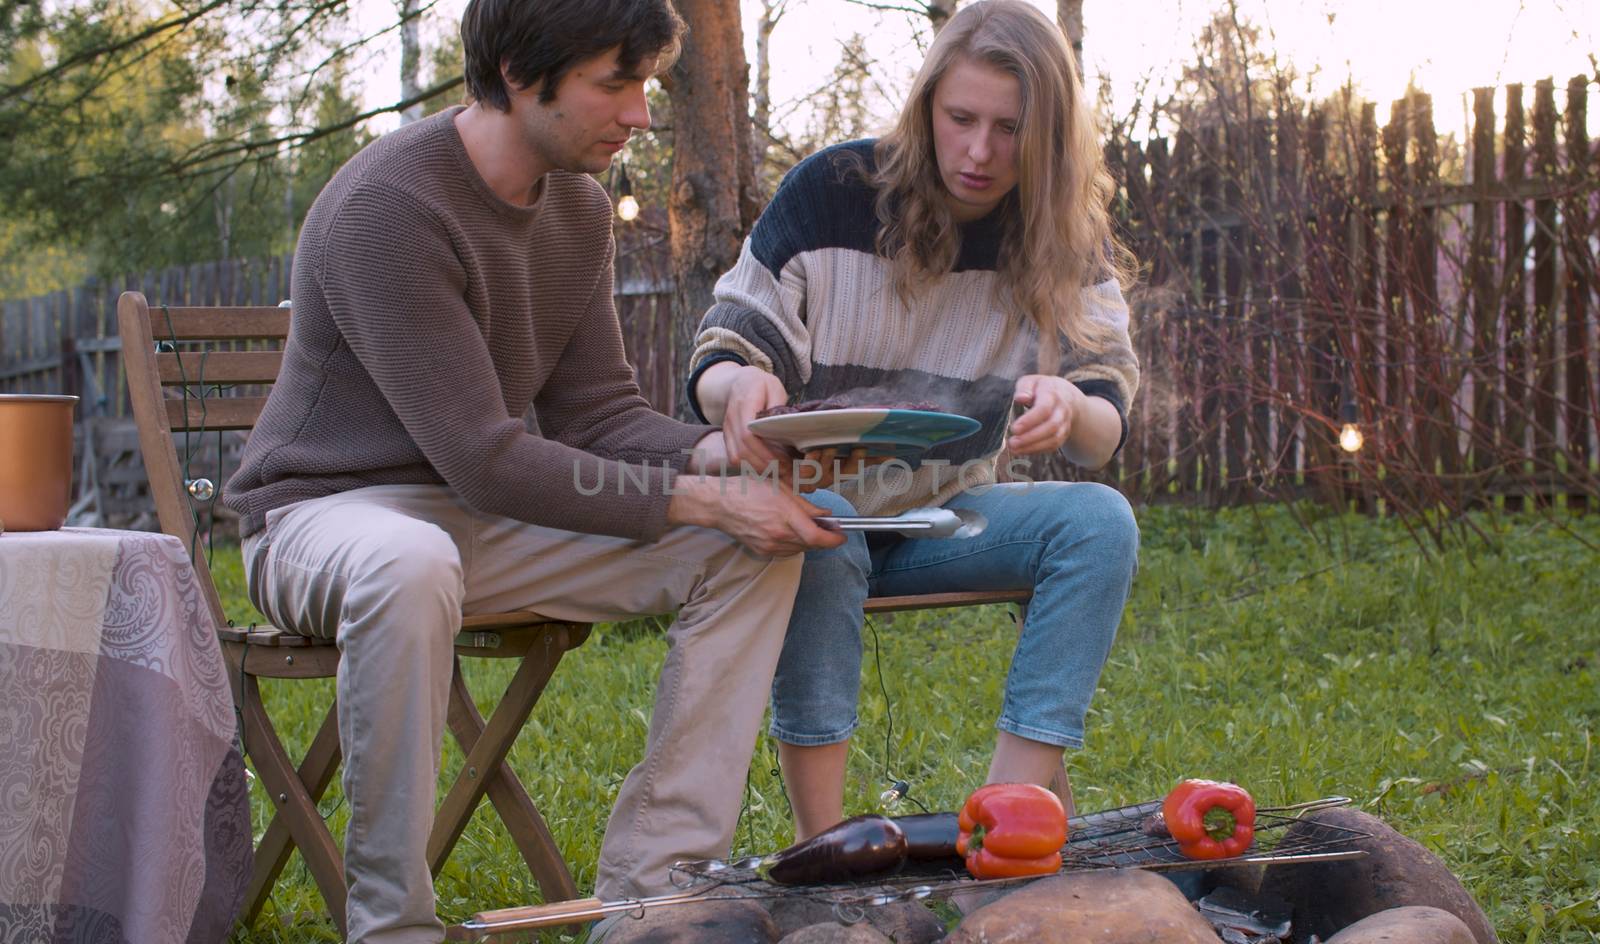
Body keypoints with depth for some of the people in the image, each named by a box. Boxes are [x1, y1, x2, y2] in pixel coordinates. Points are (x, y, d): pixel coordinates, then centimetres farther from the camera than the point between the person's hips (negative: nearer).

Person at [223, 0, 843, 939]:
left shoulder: (580, 208, 3)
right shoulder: (389, 205, -23)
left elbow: (595, 415, 4)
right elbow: (486, 460, -26)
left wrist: (719, 455, -16)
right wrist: (697, 499, -26)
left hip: (486, 521, 8)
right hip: (328, 510, -7)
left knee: (754, 549, -9)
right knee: (408, 568, -43)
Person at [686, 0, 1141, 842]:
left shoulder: (1068, 238, -3)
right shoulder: (832, 192, -11)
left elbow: (1106, 432, -11)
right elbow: (715, 365, -11)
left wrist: (1070, 410, -38)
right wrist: (738, 386, -38)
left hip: (948, 514, 3)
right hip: (816, 499, -3)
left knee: (1101, 521, -23)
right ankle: (821, 840, -35)